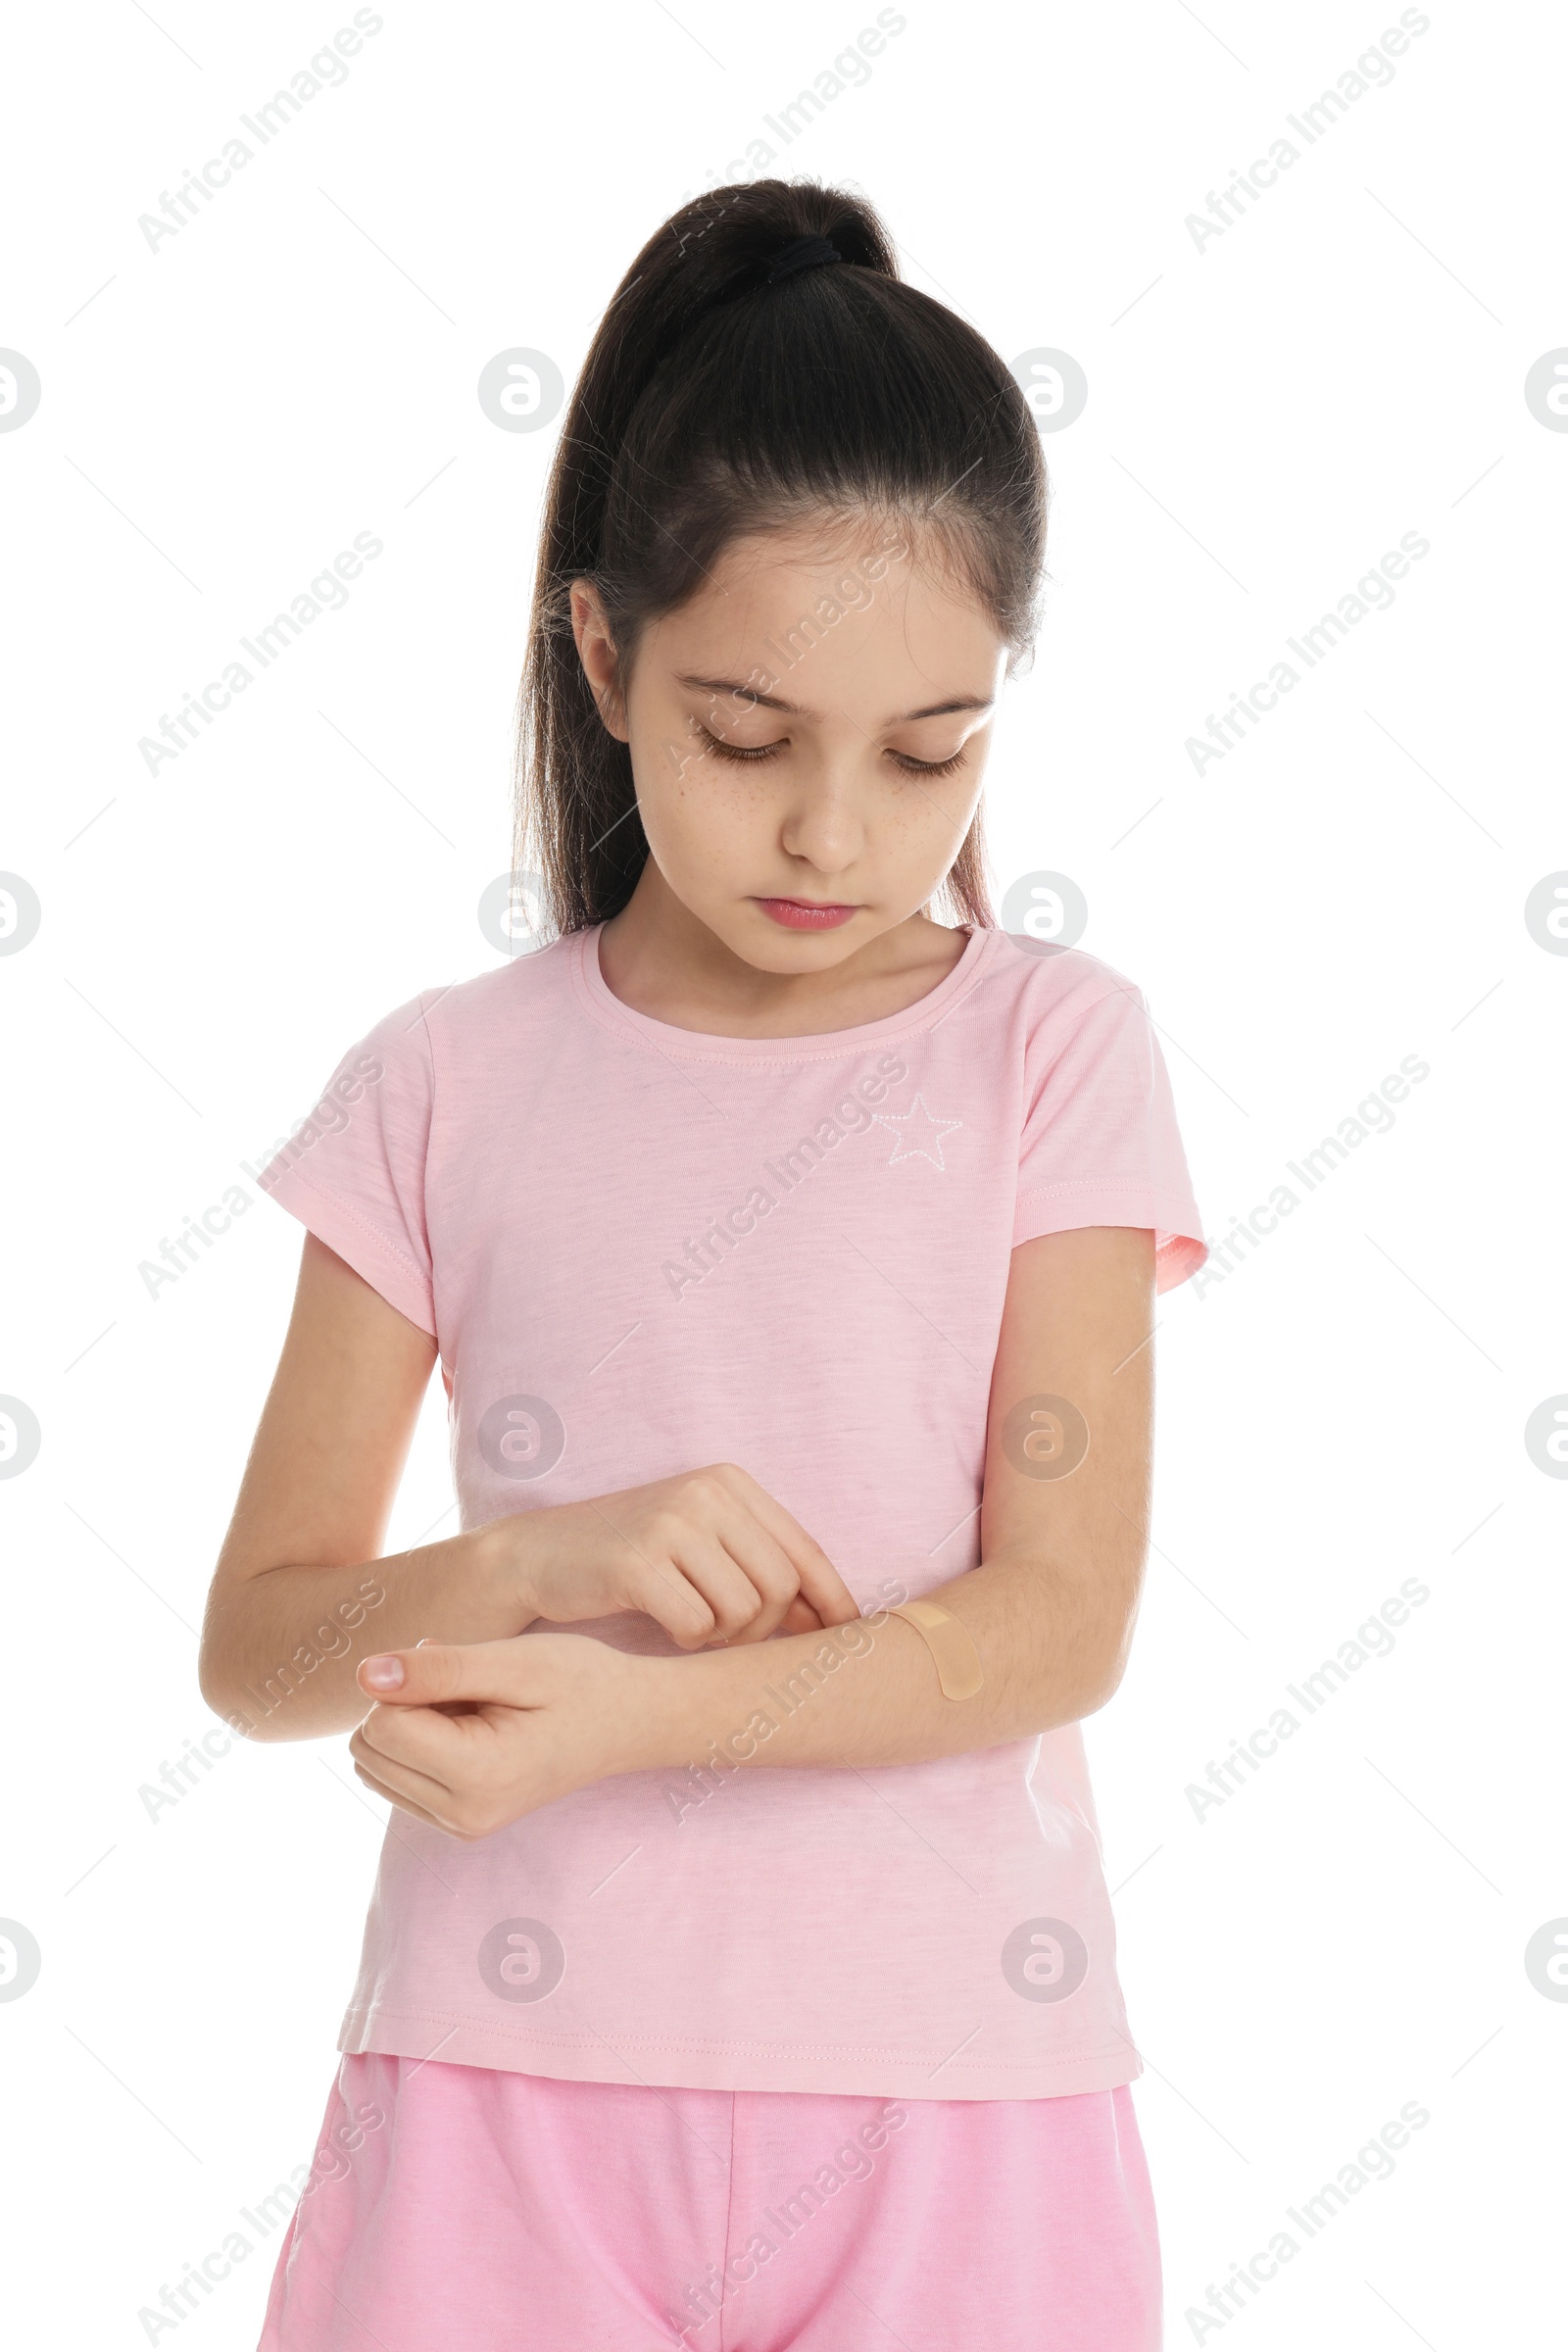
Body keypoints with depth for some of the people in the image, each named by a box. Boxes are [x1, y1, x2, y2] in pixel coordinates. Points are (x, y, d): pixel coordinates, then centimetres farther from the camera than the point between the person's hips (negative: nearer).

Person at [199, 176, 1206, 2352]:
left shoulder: (1053, 1052, -1)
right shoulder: (452, 1086, 2)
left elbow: (1061, 1619, -8)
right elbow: (257, 1644, 3)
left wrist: (628, 1713, -22)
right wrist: (533, 1560, -17)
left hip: (945, 2088, 0)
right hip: (513, 2083, 1)